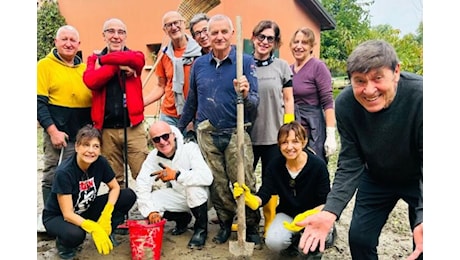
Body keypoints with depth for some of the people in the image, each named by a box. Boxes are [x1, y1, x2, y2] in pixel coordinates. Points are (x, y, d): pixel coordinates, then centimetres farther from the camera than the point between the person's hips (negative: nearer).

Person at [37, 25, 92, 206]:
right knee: (53, 179, 1)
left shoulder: (85, 68, 13)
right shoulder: (45, 65, -2)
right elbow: (39, 103, -9)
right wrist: (53, 131, -17)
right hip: (60, 136, -5)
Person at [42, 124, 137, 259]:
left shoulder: (100, 163, -17)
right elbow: (68, 214, -29)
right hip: (57, 216, -4)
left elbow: (115, 187, -5)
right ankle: (64, 244, -2)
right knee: (75, 234, -39)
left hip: (86, 210, 5)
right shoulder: (64, 172, -29)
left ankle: (107, 232, 5)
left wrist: (106, 215, -21)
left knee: (129, 195, -14)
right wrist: (94, 228, -43)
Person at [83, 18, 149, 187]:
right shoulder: (94, 59, 10)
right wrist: (119, 65, -14)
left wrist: (103, 60, -9)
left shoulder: (136, 55, 7)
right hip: (106, 129, 2)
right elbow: (90, 81, -12)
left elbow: (134, 60, -19)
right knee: (114, 180, 11)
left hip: (133, 127, -1)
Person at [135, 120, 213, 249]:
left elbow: (207, 177, -38)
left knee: (194, 186, -38)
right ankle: (182, 219, 12)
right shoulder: (153, 156, -9)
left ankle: (201, 229, -10)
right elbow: (142, 184, -16)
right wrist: (150, 211, -29)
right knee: (143, 202, -14)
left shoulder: (190, 148, -25)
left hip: (201, 197, -5)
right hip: (180, 196, 5)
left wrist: (176, 174, -47)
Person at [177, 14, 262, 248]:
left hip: (236, 133, -3)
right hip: (207, 134, 3)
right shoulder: (199, 64, 5)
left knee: (244, 184, 1)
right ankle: (225, 223, 31)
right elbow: (191, 101, 15)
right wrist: (179, 129, 17)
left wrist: (245, 95, -32)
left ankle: (251, 229, 19)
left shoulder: (245, 61, -6)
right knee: (217, 184, 13)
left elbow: (254, 102, -10)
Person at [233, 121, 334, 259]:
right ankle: (293, 239, 13)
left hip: (313, 213, -1)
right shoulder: (275, 165, -13)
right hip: (287, 213, 2)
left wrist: (307, 217, -35)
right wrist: (249, 198, -41)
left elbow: (325, 202, -16)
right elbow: (264, 195, -17)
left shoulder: (318, 165, -20)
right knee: (273, 242, -25)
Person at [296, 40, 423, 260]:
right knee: (359, 238, 5)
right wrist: (330, 211, -33)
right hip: (376, 179, 2)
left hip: (417, 179, -2)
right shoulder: (345, 104, -24)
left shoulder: (419, 95, -32)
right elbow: (350, 164, -19)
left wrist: (424, 218, -48)